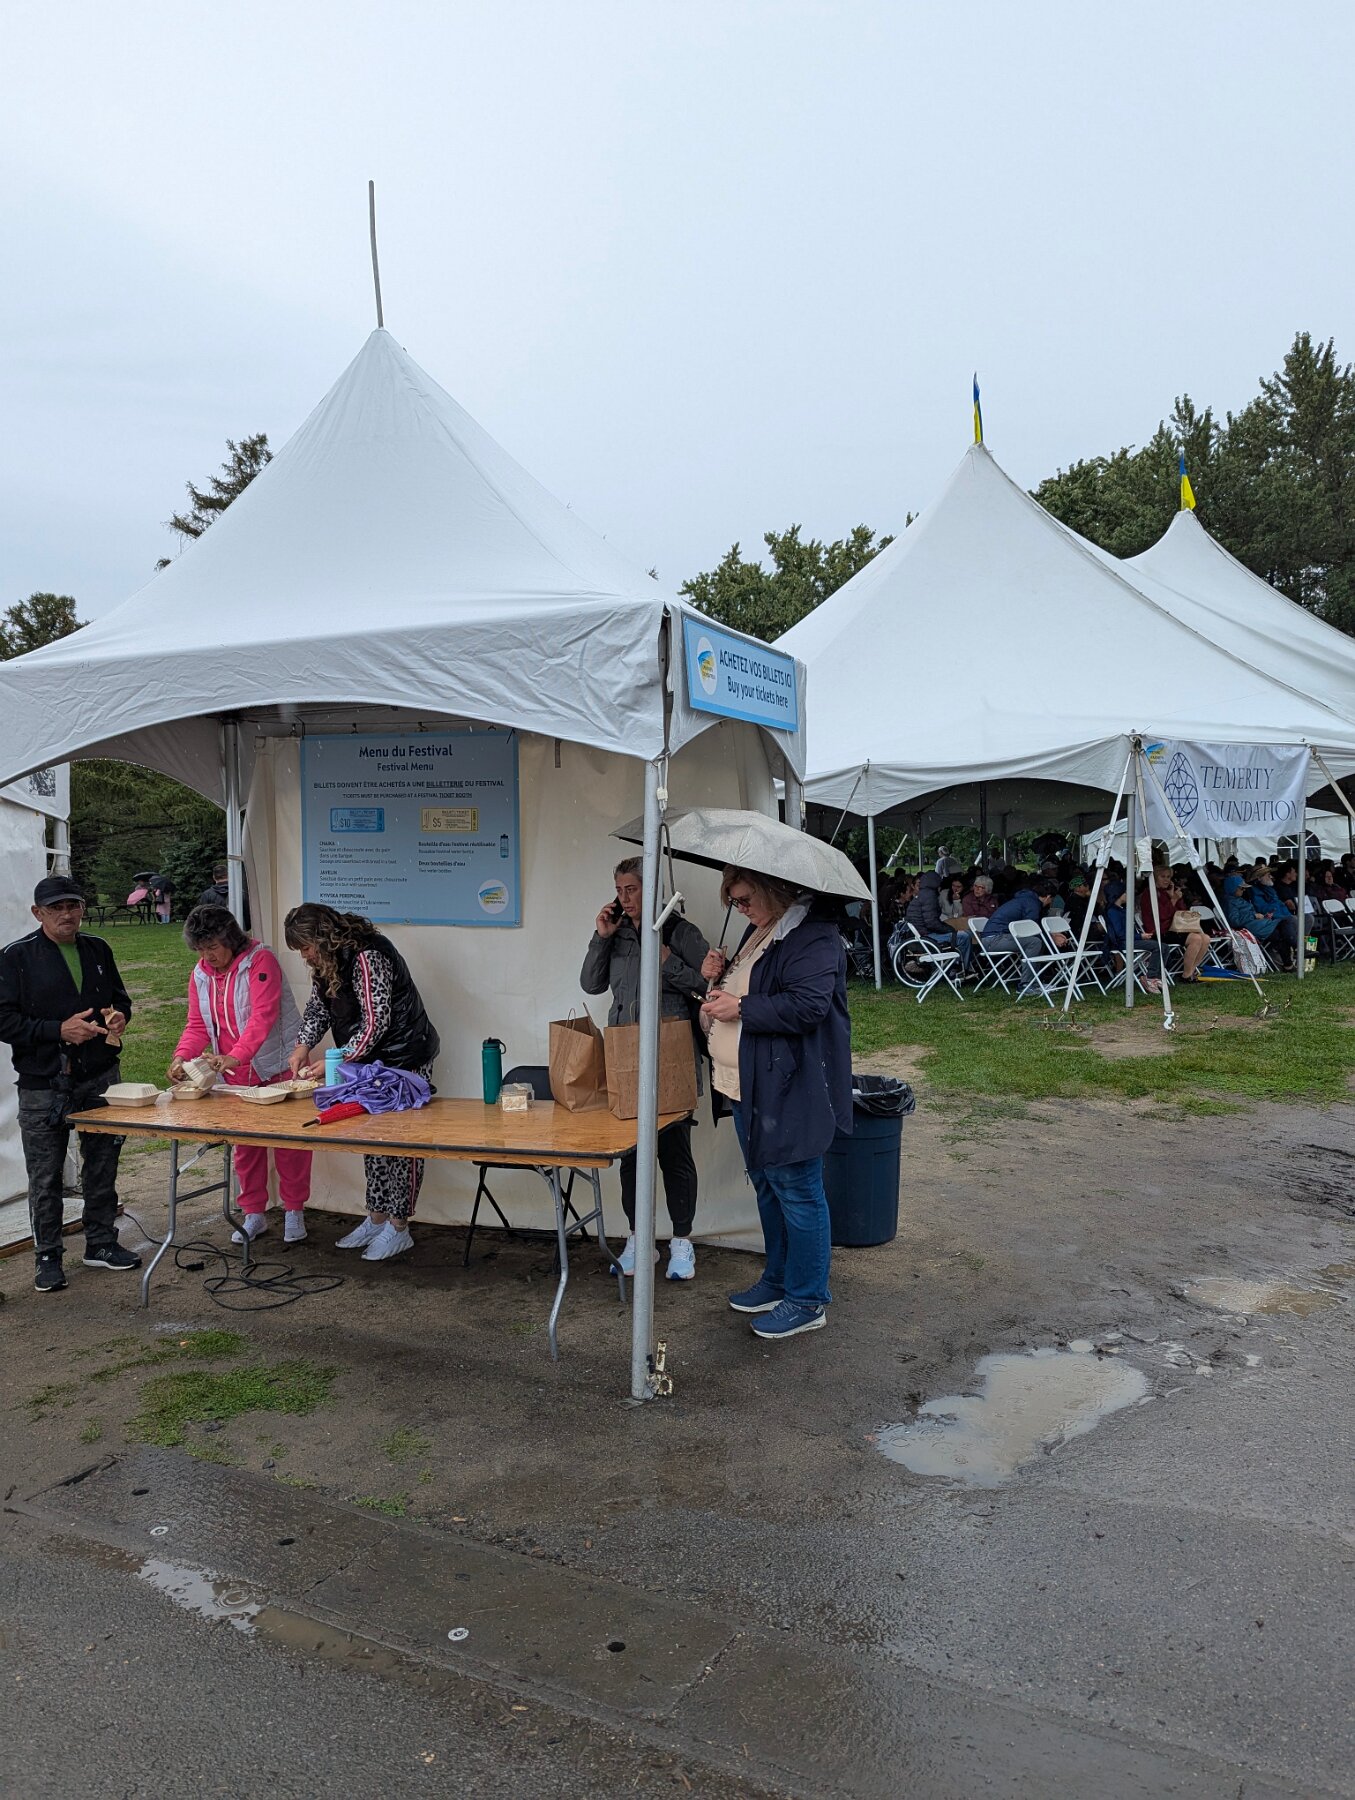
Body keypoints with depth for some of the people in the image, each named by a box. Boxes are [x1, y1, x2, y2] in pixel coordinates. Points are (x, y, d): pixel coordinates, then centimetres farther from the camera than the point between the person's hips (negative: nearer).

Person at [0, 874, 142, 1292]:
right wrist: (59, 1030, -20)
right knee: (45, 1178, 4)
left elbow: (120, 998, 21)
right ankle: (48, 1257, 17)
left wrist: (120, 1016, -2)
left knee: (102, 1167, 13)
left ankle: (101, 1243, 28)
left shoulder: (97, 950, 9)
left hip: (100, 1078, 4)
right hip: (44, 1086, -4)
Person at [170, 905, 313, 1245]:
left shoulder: (260, 961, -15)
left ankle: (294, 1211, 14)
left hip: (277, 1069, -6)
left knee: (288, 1142, 1)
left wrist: (234, 1056, -36)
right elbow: (197, 1025, 6)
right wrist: (181, 1057, -14)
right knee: (244, 1145, 10)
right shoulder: (200, 974, 7)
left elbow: (263, 1016, -25)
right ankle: (253, 1214, 22)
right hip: (235, 1076, 6)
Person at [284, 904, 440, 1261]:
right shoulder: (328, 960, 5)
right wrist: (303, 1045, -3)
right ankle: (376, 1219, 25)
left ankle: (399, 1230, 7)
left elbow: (375, 1025, -25)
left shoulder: (367, 958, -25)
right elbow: (317, 1007, 14)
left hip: (404, 1060, -9)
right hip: (370, 1061, 9)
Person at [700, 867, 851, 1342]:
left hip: (789, 1093, -10)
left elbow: (808, 1005, -28)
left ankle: (808, 1301, 12)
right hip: (750, 1088, 10)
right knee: (767, 1187, 20)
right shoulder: (759, 931, 14)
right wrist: (722, 975, 6)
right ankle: (778, 1281, 35)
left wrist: (741, 1008, -21)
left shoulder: (813, 937, -17)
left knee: (796, 1192, 0)